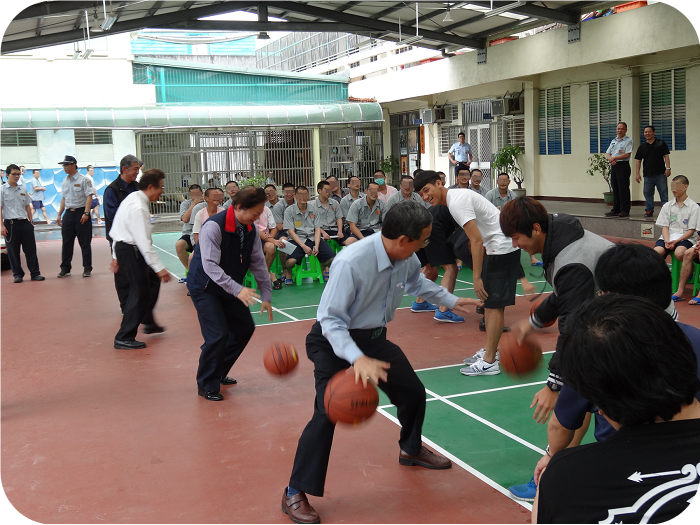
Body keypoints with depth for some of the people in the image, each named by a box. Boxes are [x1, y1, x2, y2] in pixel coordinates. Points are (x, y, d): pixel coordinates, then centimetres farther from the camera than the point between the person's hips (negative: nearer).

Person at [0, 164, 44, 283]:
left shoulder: (23, 189, 13)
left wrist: (30, 221, 14)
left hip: (25, 222, 4)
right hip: (10, 224, -4)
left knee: (30, 249, 2)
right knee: (13, 251, 2)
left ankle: (35, 273, 7)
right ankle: (18, 274, 11)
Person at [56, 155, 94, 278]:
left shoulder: (83, 180, -6)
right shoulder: (65, 181, 14)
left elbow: (89, 196, -11)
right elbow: (64, 198, 20)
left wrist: (86, 213, -20)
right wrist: (59, 214, 16)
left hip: (80, 213, -6)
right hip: (68, 213, 6)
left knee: (85, 243, -1)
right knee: (66, 243, 7)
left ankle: (87, 268, 6)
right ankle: (65, 269, 14)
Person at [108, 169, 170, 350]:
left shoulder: (133, 198, 8)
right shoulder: (139, 208, -24)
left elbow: (119, 227, 16)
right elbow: (144, 242, -28)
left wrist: (116, 255, 23)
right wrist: (159, 268, -27)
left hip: (122, 247, 10)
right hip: (130, 251, -10)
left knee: (152, 280, 20)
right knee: (139, 292, -5)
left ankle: (148, 322, 33)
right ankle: (124, 338, 1)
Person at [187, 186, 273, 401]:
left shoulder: (250, 229, -4)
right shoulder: (213, 226, -27)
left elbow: (258, 263, 2)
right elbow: (210, 265, -34)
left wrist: (266, 295, -2)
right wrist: (237, 290, -42)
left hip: (230, 287, 8)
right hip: (204, 287, -8)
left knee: (245, 327, 8)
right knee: (218, 334, -16)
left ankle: (218, 373, 27)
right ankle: (206, 385, 5)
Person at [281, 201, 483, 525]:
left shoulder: (406, 258, -11)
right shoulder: (350, 263, -34)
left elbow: (415, 281, 16)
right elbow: (330, 319, -31)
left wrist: (450, 301, 23)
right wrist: (357, 359, -43)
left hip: (374, 338, 7)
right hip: (335, 341, -7)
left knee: (413, 392, 15)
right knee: (327, 412, -19)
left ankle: (411, 450, 48)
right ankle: (295, 494, -2)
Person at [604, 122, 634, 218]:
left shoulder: (629, 141, -2)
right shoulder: (614, 141, 19)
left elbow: (627, 155, -13)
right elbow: (607, 154, 15)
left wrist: (614, 157, -9)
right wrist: (610, 159, -7)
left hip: (623, 166, -7)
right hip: (614, 166, 7)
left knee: (623, 189, -7)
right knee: (615, 189, 9)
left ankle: (625, 211, -4)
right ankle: (615, 210, 15)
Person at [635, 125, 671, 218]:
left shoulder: (661, 143, 4)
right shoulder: (642, 146, 10)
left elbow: (666, 156, 1)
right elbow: (638, 160, 9)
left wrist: (668, 168, -10)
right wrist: (637, 174, 2)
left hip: (660, 174, -3)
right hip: (648, 175, 3)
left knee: (663, 193, 1)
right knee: (647, 193, 5)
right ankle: (649, 210, 14)